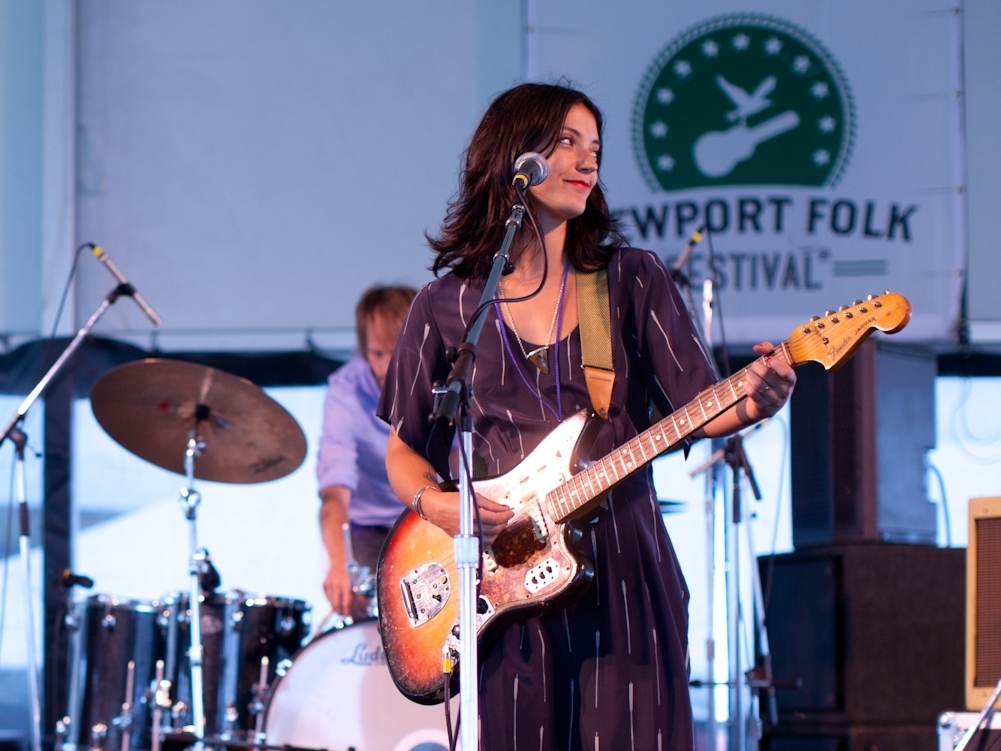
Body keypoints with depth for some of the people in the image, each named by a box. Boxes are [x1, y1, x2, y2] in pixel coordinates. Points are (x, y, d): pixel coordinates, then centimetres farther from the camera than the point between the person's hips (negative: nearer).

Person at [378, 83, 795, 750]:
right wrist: (437, 503, -8)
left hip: (623, 576, 0)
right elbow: (404, 451, 12)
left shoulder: (632, 281, 7)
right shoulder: (445, 306, 7)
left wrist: (753, 404, -20)